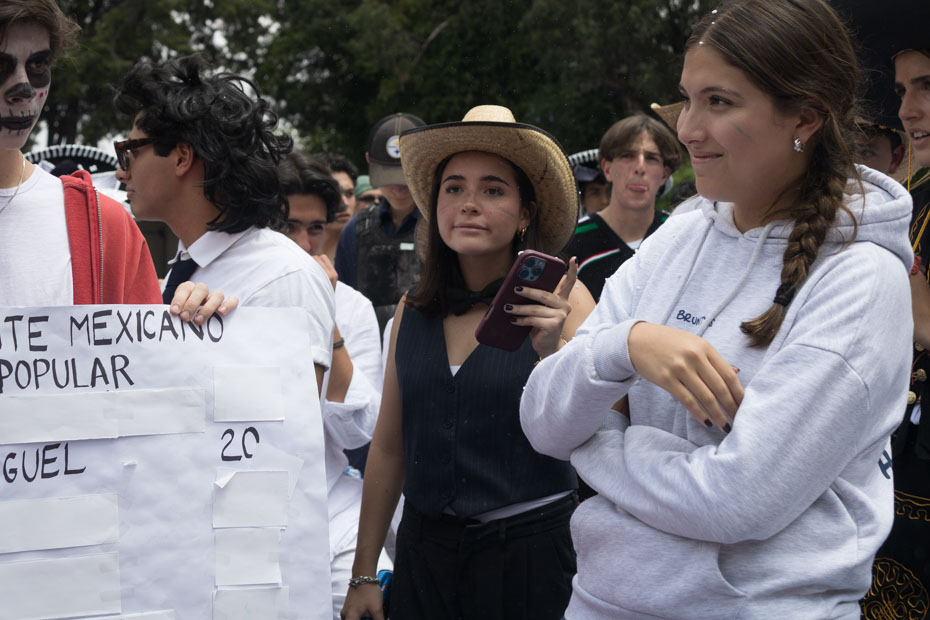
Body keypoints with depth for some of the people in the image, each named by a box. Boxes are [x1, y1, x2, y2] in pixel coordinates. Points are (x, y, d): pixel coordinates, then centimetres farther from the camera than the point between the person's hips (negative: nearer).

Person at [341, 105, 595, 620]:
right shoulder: (413, 312, 4)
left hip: (529, 552, -3)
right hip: (424, 548, 4)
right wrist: (363, 576, 12)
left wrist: (555, 354, -27)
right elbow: (388, 449, 10)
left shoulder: (562, 302, -7)